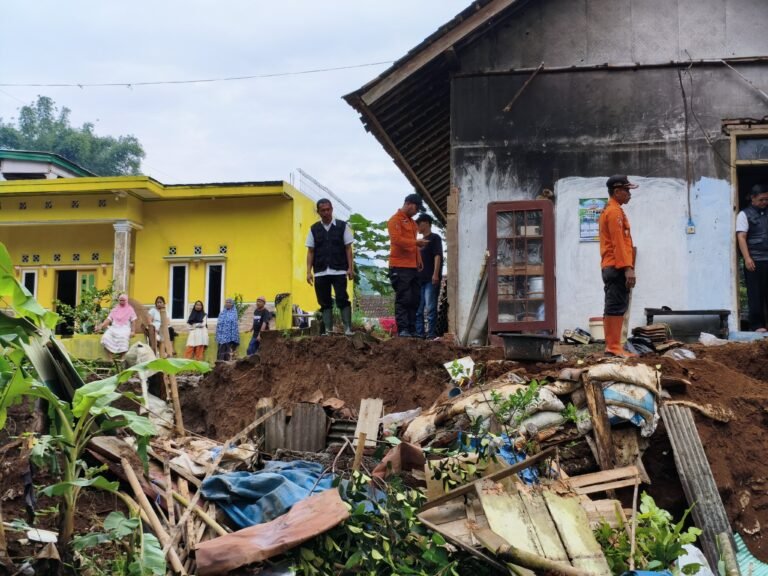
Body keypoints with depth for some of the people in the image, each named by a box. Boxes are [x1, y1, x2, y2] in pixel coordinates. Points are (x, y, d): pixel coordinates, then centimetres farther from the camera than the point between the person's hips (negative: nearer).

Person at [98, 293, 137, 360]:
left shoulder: (130, 309, 14)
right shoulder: (114, 309, 22)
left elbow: (133, 321, 7)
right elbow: (109, 319, 12)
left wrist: (133, 331, -8)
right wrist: (101, 325, -5)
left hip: (125, 328, -3)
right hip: (114, 327, 3)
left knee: (123, 337, -39)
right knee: (106, 337, -29)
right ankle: (111, 359, -29)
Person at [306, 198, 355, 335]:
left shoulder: (342, 226, 4)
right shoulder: (314, 229, 10)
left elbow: (348, 248, 3)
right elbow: (310, 251, 10)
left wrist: (350, 268, -5)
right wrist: (309, 271, 2)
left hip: (339, 271, -2)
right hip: (320, 272, 2)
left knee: (342, 300, -8)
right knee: (325, 302, 5)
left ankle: (348, 328, -6)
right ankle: (327, 330, 9)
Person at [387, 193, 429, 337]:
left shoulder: (412, 222, 22)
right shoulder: (395, 220, -5)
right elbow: (397, 239, -18)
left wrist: (418, 259, 15)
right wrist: (416, 242, -21)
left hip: (412, 267, 9)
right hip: (400, 267, -9)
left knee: (414, 299, 8)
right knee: (403, 299, -8)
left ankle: (412, 329, 12)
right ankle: (402, 329, -6)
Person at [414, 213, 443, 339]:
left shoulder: (434, 238, 0)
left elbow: (437, 256, -10)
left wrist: (436, 274, -20)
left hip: (430, 279, -8)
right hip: (420, 279, 8)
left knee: (430, 308, -9)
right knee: (417, 309, 6)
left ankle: (431, 334, -9)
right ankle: (419, 333, 9)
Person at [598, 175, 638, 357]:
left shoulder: (609, 211, 21)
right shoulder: (615, 211, -11)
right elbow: (619, 243, -19)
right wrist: (628, 268, -22)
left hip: (611, 267, 10)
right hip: (617, 267, -10)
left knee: (614, 307, 10)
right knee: (616, 307, -11)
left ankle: (612, 346, 12)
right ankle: (614, 347, -12)